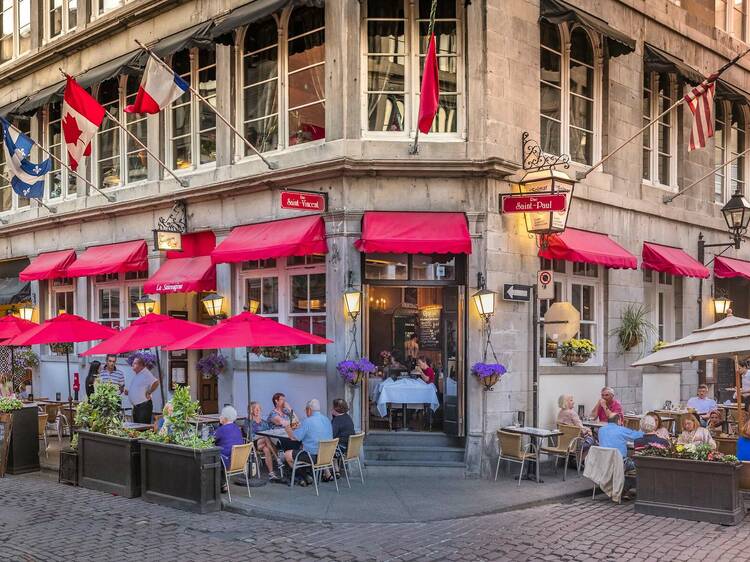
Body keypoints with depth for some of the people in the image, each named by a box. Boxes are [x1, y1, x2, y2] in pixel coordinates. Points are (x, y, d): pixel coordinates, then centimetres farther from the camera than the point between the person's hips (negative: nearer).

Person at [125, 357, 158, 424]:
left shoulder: (146, 374, -15)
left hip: (144, 406, -10)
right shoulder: (136, 375, 16)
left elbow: (156, 383, -31)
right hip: (136, 406, 10)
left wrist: (149, 393, -21)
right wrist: (128, 391, 11)